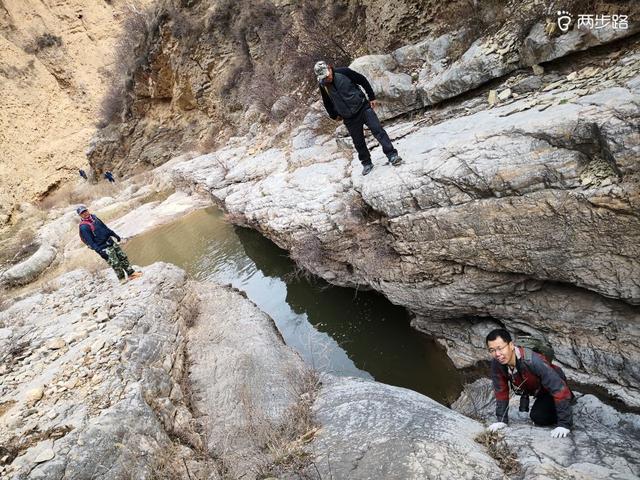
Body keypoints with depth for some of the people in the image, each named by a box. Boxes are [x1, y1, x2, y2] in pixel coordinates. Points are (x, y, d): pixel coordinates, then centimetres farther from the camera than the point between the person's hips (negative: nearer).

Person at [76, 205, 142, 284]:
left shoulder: (93, 217, 8)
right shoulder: (83, 227, -16)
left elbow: (104, 227, 20)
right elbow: (90, 242, -20)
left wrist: (114, 234, 23)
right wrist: (100, 251, -26)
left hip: (110, 242, 8)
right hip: (103, 248, -8)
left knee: (123, 257, 9)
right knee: (115, 263, -9)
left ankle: (131, 273, 18)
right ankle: (122, 279, 7)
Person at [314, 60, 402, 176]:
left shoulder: (343, 72, -11)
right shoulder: (323, 86, -5)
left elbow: (363, 80, -1)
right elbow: (327, 103, 14)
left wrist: (371, 97, 0)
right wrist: (334, 115, 19)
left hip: (363, 107, -2)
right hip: (349, 118, 2)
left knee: (378, 130, -11)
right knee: (358, 142, 5)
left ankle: (392, 155, -7)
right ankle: (367, 163, 23)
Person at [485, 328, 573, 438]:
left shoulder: (532, 360, -43)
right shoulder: (496, 363, -25)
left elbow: (559, 389, -39)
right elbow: (500, 391, -13)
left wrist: (564, 424, -37)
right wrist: (502, 420, -12)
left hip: (553, 388, -5)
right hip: (535, 390, 5)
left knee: (540, 418, -17)